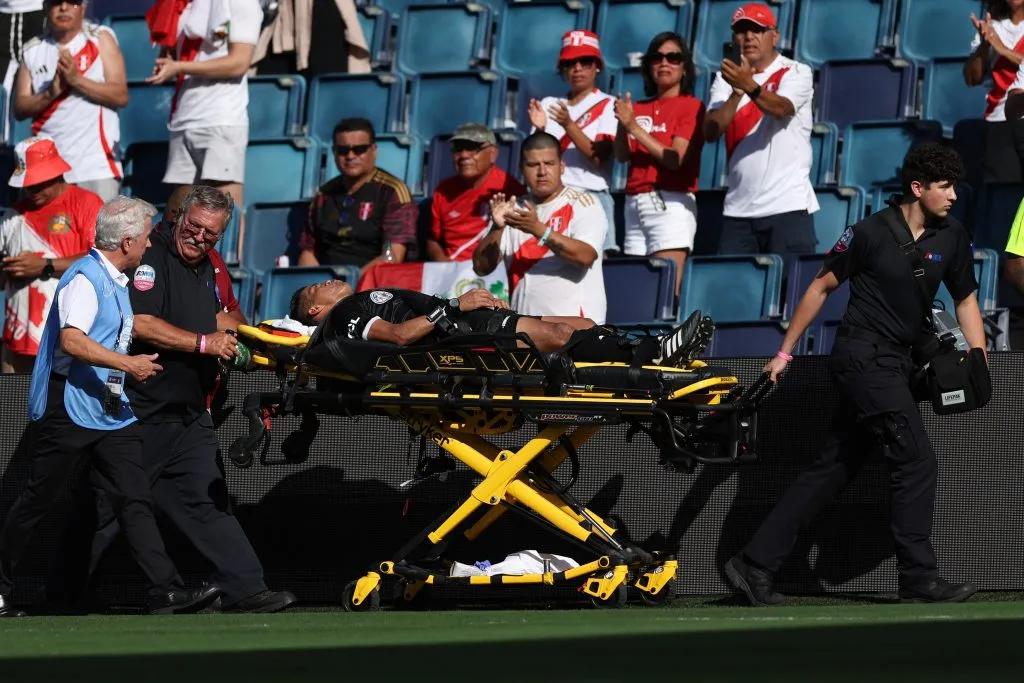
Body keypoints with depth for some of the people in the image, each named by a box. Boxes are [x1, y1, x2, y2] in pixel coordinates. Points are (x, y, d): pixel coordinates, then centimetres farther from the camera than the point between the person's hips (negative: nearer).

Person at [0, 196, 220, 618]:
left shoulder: (116, 281, 18)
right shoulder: (85, 278, -13)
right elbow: (72, 341, -26)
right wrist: (128, 364, -24)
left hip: (111, 408, 9)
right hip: (70, 407, -9)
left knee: (135, 500, -2)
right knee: (37, 500, 0)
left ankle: (166, 592, -10)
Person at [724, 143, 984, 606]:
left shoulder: (951, 237, 7)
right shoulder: (871, 233, -9)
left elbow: (965, 299, 16)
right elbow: (822, 287, 0)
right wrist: (785, 352, 2)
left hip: (897, 365, 7)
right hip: (864, 357, -7)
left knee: (833, 470, 7)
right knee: (916, 461, -13)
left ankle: (755, 565, 10)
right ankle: (919, 581, -10)